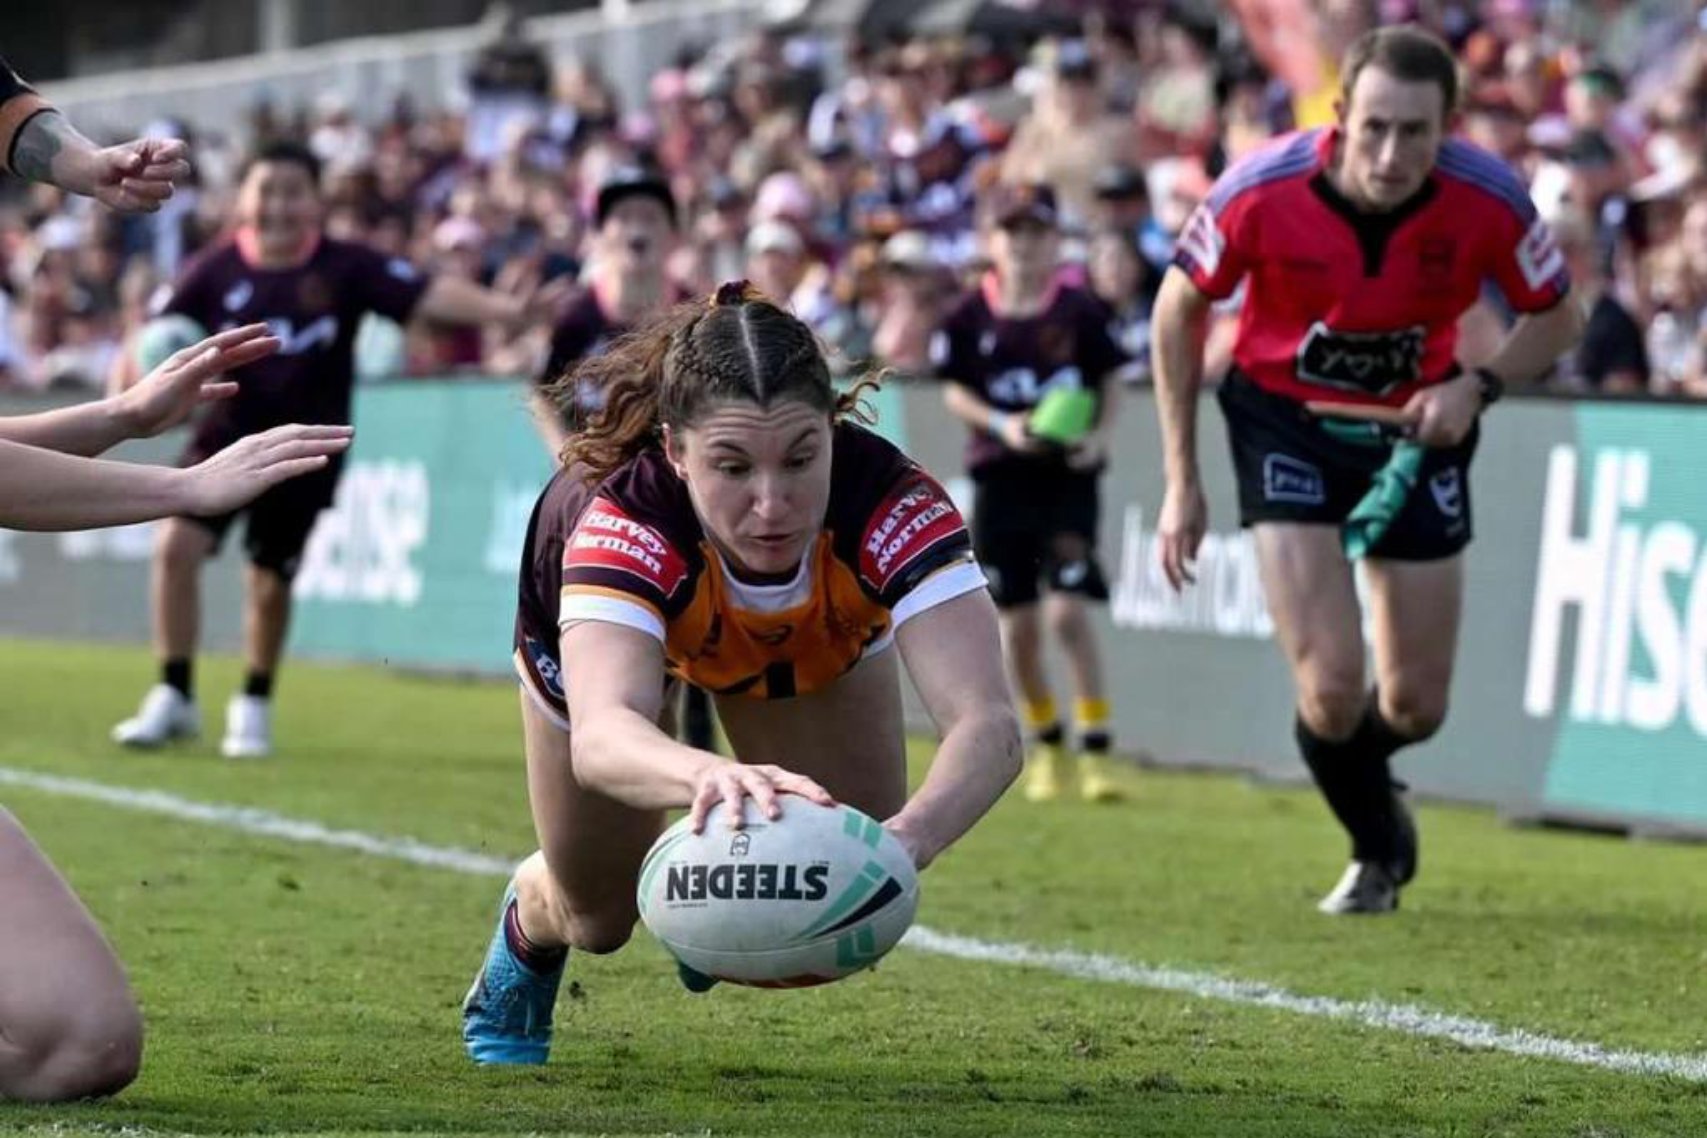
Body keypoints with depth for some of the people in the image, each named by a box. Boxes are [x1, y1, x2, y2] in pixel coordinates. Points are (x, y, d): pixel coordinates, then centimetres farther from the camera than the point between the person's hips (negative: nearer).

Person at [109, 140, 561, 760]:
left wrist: (511, 309, -30)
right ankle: (174, 697, -1)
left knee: (270, 580, 6)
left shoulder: (345, 268, -9)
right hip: (227, 433, 1)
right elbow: (154, 335, -2)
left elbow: (429, 294, -17)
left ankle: (254, 707, 31)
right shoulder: (217, 270, -6)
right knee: (177, 544, -17)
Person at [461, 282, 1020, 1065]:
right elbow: (600, 734, -63)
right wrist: (708, 776, -85)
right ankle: (527, 923, 47)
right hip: (601, 617, -1)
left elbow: (988, 722, -56)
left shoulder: (890, 504, -45)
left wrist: (906, 836, -77)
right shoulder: (622, 517, -47)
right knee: (598, 918, 9)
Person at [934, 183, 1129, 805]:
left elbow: (1110, 381, 5)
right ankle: (1047, 745, 23)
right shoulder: (971, 316, 0)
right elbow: (955, 391, 4)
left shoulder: (1079, 311, -2)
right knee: (1017, 624, 5)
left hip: (1068, 477, -2)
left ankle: (1096, 746, -5)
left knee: (1067, 610, -14)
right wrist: (1000, 423, -13)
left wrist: (1099, 434, -11)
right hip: (1001, 475, 2)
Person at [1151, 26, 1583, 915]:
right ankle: (1378, 849, 19)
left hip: (1417, 425, 2)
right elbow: (1178, 311, -8)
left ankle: (1349, 768, 44)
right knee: (1331, 686, -13)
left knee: (1415, 707, 5)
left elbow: (1556, 318, -5)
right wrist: (1181, 480, -7)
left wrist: (1477, 386, -25)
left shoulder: (1489, 201, -24)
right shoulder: (1262, 192, -26)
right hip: (1287, 416, -2)